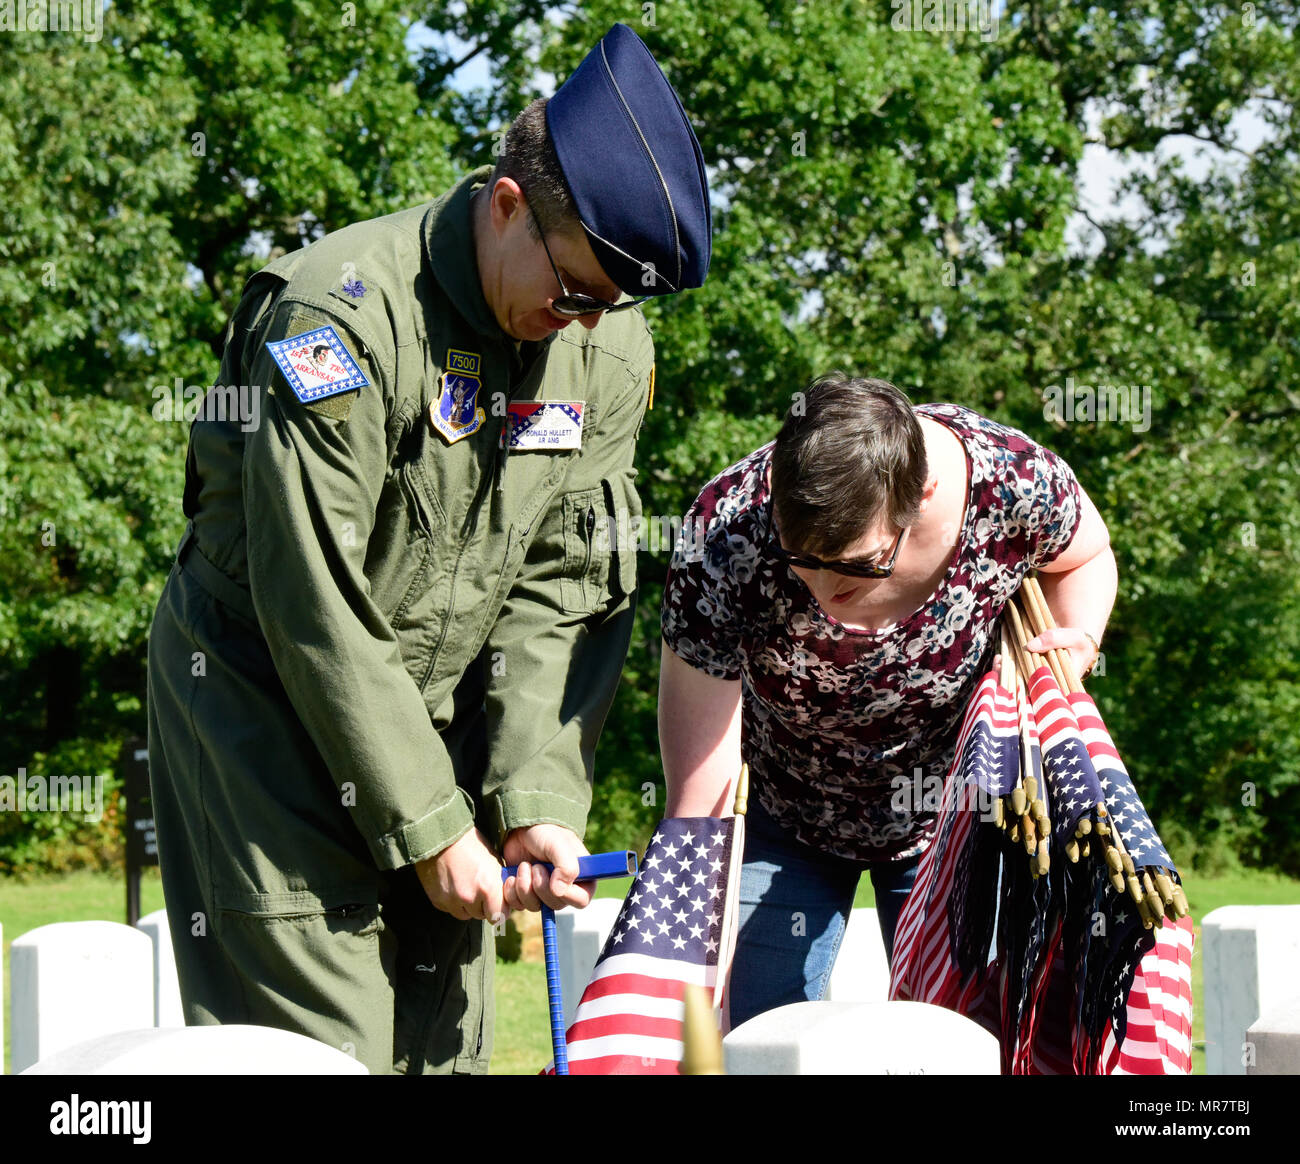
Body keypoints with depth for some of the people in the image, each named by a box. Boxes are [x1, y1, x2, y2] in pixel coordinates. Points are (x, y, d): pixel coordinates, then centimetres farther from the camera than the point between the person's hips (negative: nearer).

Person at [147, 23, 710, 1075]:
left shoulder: (611, 346, -3)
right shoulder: (343, 314, -23)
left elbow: (563, 591, -2)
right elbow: (314, 605, -22)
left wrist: (540, 797, -14)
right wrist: (428, 827, -20)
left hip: (440, 707, 6)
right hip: (265, 692, -6)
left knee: (448, 1033, 4)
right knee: (321, 1042, -11)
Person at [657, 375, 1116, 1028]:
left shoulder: (1017, 484, -30)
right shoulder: (724, 531, -34)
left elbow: (1085, 556, -1)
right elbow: (699, 799, -31)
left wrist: (1077, 643, -22)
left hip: (952, 809, 1)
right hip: (780, 819, -1)